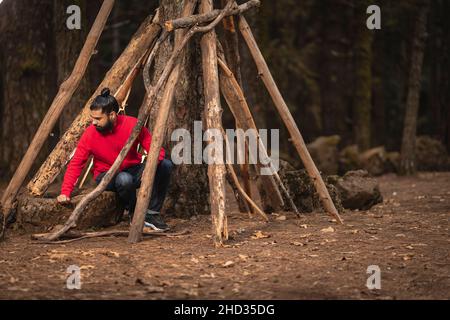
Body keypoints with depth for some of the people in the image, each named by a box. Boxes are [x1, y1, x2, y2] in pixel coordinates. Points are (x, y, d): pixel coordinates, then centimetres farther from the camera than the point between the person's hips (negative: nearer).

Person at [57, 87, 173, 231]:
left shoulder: (133, 125, -16)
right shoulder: (90, 133, -16)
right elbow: (76, 164, -10)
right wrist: (65, 192, -20)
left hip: (134, 170, 2)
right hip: (107, 176, -2)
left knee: (166, 165, -23)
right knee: (124, 179, -38)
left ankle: (152, 214, -12)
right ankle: (134, 214, -9)